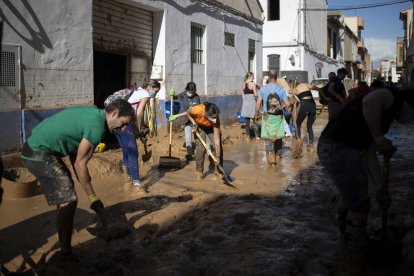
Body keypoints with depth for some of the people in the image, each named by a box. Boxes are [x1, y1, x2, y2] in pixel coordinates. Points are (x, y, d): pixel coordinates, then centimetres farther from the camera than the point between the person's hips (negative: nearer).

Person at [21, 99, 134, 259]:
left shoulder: (93, 113, 8)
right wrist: (93, 198, -13)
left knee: (65, 189, 24)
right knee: (68, 200, -10)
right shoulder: (97, 126, -20)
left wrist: (82, 180, 14)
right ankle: (66, 252, -2)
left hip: (36, 146, 10)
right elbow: (80, 164, -18)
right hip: (39, 154, -10)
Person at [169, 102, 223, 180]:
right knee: (201, 149, -13)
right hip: (199, 126, 0)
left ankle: (218, 171, 3)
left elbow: (217, 140, -36)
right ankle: (199, 171, 1)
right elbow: (188, 113, -14)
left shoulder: (216, 119, -39)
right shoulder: (198, 110, -43)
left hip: (211, 127, 1)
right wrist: (194, 123, -22)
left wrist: (218, 157, -37)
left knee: (218, 147, -11)